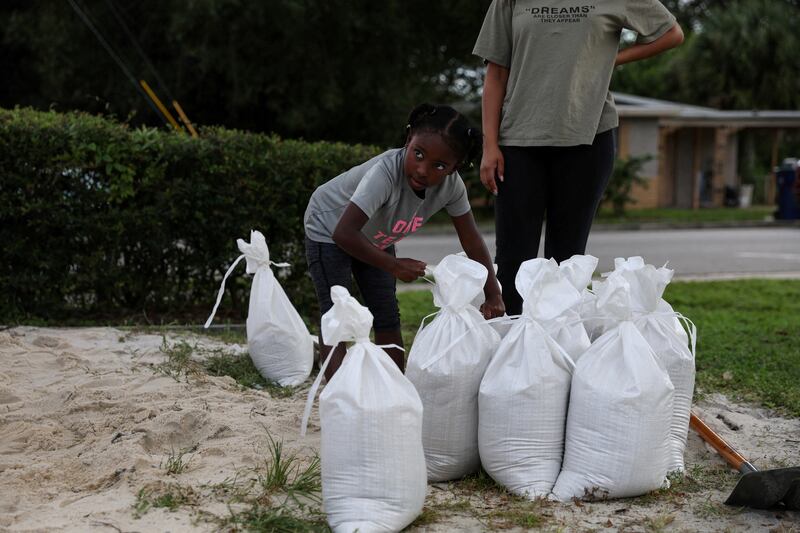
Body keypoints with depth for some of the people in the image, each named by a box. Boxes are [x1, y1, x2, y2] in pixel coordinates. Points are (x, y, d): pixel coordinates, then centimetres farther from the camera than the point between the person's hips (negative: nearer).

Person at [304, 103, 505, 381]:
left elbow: (472, 241, -14)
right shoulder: (385, 173, -42)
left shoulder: (452, 185, -23)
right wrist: (394, 266, -38)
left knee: (388, 321, 8)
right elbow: (343, 234, -46)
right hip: (329, 229, -6)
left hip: (374, 238, 6)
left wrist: (493, 296, -21)